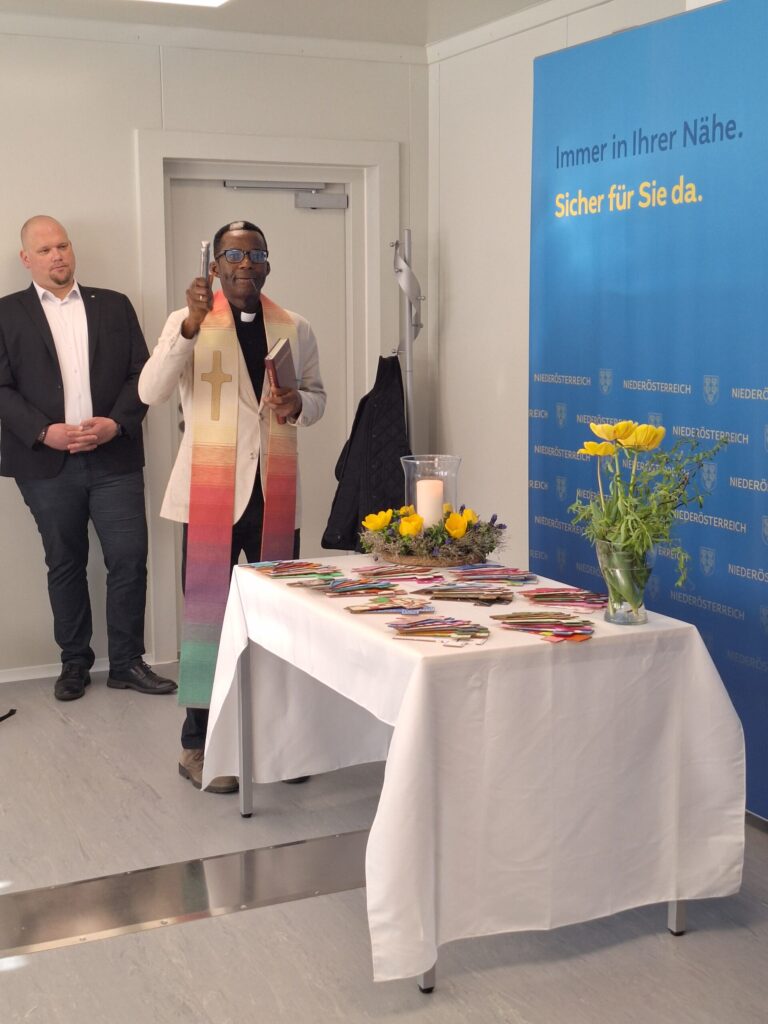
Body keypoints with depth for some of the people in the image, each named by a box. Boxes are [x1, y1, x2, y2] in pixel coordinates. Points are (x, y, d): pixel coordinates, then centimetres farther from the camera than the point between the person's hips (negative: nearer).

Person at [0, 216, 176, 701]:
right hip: (47, 462, -1)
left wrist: (116, 424, -9)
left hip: (113, 457, 1)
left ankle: (127, 662, 11)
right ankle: (75, 663, 21)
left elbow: (141, 373, 6)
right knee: (65, 565, 8)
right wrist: (44, 432, -13)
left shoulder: (115, 306, 11)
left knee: (130, 559, -2)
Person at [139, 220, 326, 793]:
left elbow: (318, 396, 17)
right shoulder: (187, 324, -3)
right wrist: (190, 327, -28)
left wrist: (299, 404, -7)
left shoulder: (296, 329, 7)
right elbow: (150, 393, -16)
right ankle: (198, 746, 15)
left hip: (276, 494, 4)